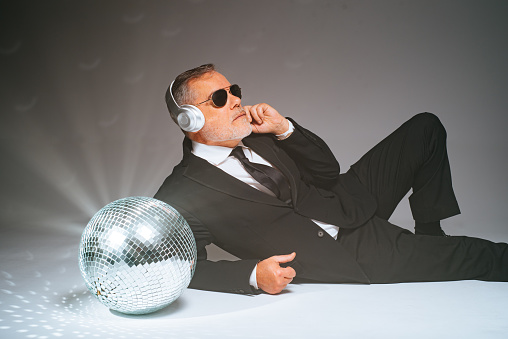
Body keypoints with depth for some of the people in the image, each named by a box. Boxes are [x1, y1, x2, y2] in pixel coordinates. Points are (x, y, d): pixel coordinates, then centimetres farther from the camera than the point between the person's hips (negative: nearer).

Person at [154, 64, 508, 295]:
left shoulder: (251, 132, 4)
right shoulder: (181, 197, -15)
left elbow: (328, 172, 6)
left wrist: (283, 127, -9)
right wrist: (253, 274, -34)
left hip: (349, 205, 8)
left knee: (425, 127, 7)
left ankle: (431, 236, 18)